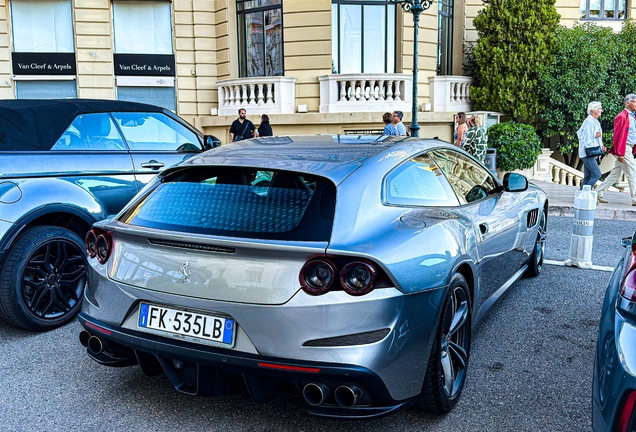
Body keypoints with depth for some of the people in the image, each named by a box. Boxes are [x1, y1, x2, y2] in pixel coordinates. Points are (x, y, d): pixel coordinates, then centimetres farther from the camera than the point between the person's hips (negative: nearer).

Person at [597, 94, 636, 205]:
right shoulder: (622, 116, -11)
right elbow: (617, 135, -17)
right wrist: (620, 153, -20)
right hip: (624, 149, -9)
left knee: (615, 175, 11)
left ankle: (598, 193, 16)